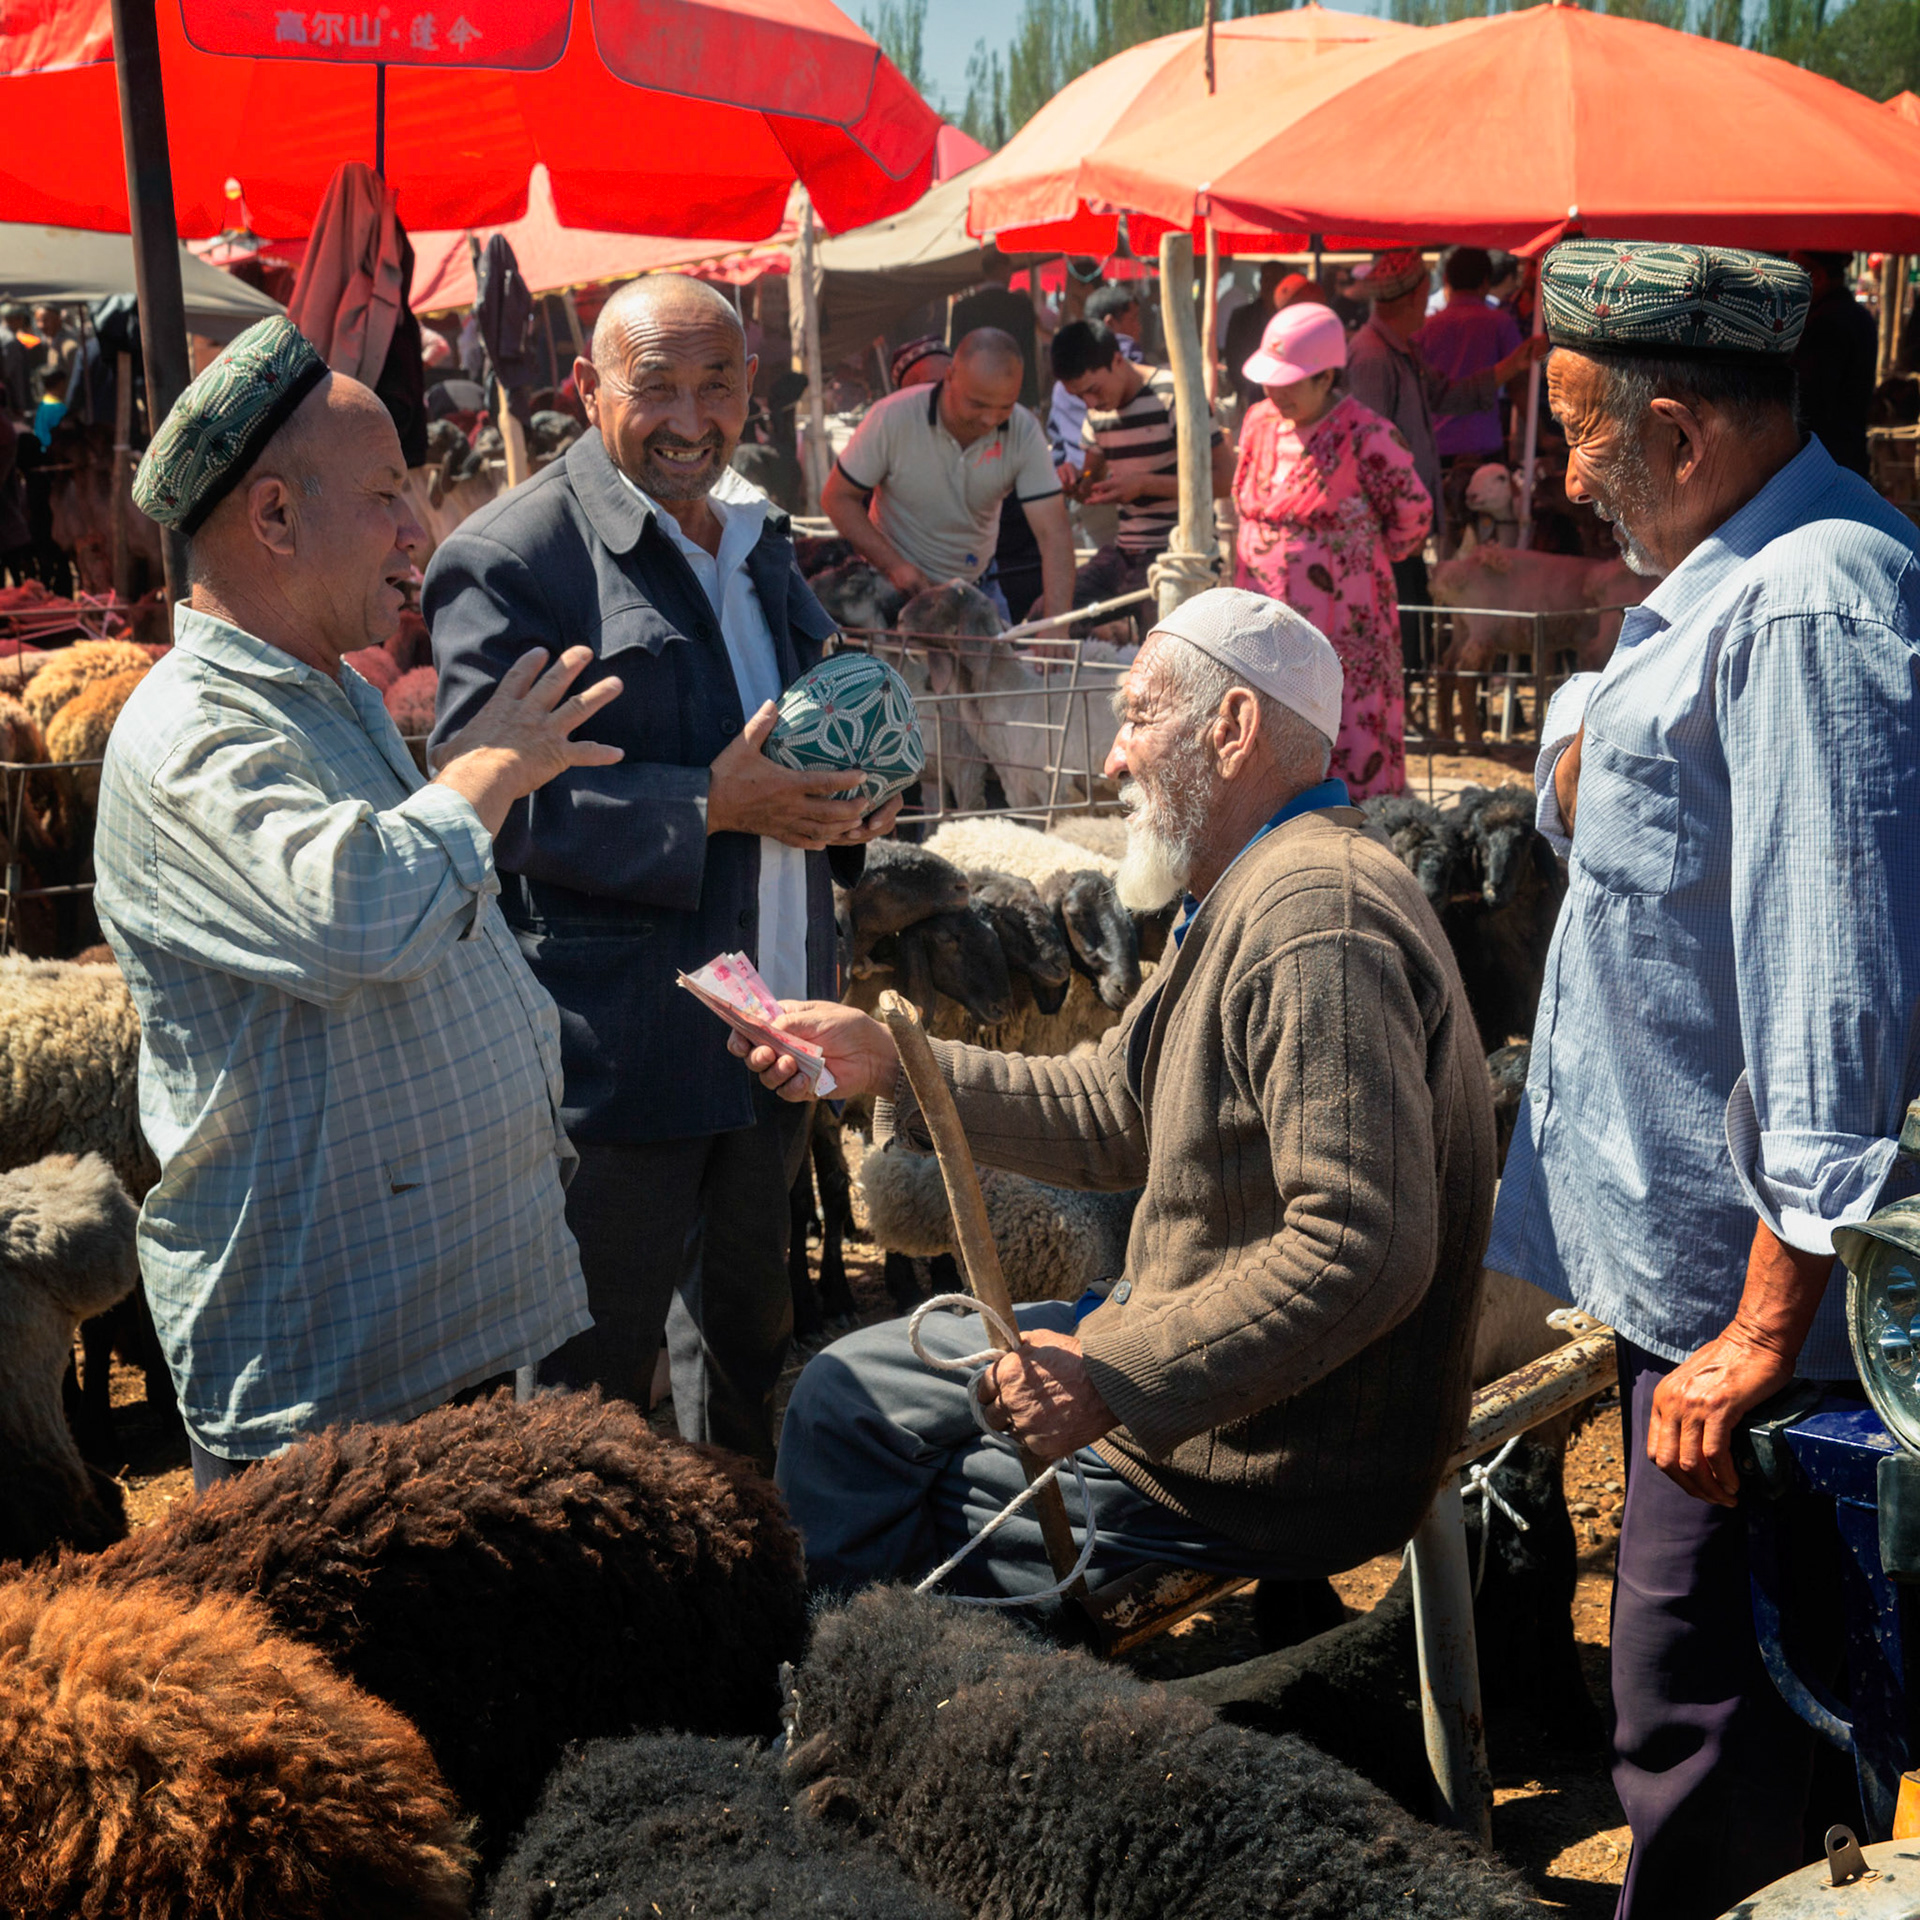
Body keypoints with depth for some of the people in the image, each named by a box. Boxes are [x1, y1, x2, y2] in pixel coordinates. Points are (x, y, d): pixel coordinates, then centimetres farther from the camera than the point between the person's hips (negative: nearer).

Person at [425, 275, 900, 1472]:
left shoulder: (759, 541, 14)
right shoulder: (512, 557, -12)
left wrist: (841, 803, 2)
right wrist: (710, 809, -25)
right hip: (617, 1049, -8)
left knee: (751, 1333, 22)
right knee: (597, 1376, 4)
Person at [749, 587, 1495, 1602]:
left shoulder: (1315, 923, -26)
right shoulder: (1249, 898, 11)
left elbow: (1365, 1249, -34)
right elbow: (1109, 1112, 15)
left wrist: (1115, 1382, -30)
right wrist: (889, 1062, 8)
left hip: (1276, 1468, -10)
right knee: (849, 1389, 14)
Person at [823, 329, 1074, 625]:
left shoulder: (1024, 432, -17)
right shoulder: (892, 418, -21)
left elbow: (1054, 534, -21)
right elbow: (837, 497, -11)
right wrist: (895, 566, -24)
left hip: (977, 587, 3)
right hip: (898, 587, -2)